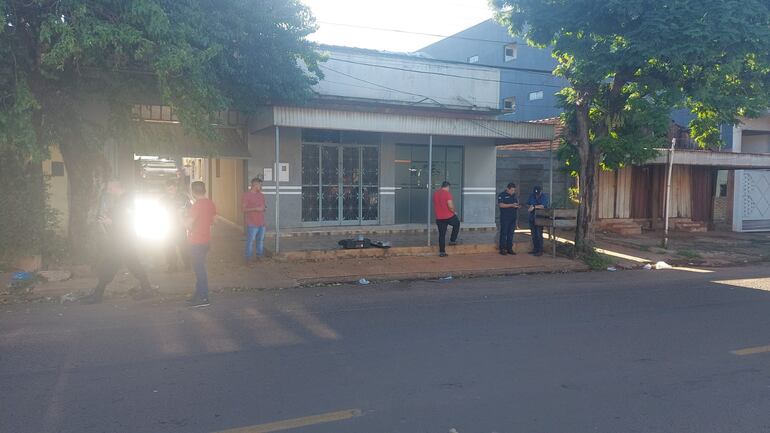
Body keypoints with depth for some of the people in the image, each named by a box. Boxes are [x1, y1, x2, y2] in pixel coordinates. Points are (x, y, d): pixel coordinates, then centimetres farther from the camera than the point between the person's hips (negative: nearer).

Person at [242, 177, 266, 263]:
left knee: (260, 241, 10)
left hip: (261, 223, 7)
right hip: (252, 224, -6)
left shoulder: (261, 195, 15)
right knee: (250, 241, -5)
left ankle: (260, 256, 20)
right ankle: (248, 259, 3)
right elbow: (244, 209, -10)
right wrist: (255, 209, -19)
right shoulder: (246, 195, -6)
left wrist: (264, 208, 0)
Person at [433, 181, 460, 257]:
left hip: (439, 218, 5)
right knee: (457, 223, 25)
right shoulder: (447, 193, -14)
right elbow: (450, 206, -21)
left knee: (441, 234, 9)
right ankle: (452, 240, 23)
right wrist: (454, 212, -3)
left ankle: (442, 252, 9)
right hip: (449, 216, -5)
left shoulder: (435, 193, 8)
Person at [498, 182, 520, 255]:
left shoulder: (514, 195, 16)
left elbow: (517, 202, 25)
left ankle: (509, 248, 12)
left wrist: (517, 205, 0)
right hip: (505, 218, -6)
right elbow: (500, 205, -15)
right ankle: (502, 249, 1)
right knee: (504, 233, -4)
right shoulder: (502, 195, -4)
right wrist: (511, 205, -20)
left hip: (513, 218, 6)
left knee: (511, 233, 7)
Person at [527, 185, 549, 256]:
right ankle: (535, 249, 20)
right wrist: (530, 206, -4)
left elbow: (543, 206, -23)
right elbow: (527, 204, 17)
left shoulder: (544, 197, -8)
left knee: (539, 235, -8)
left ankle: (540, 251, -3)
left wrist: (534, 206, -26)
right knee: (534, 235, 11)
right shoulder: (532, 196, 9)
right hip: (532, 218, 6)